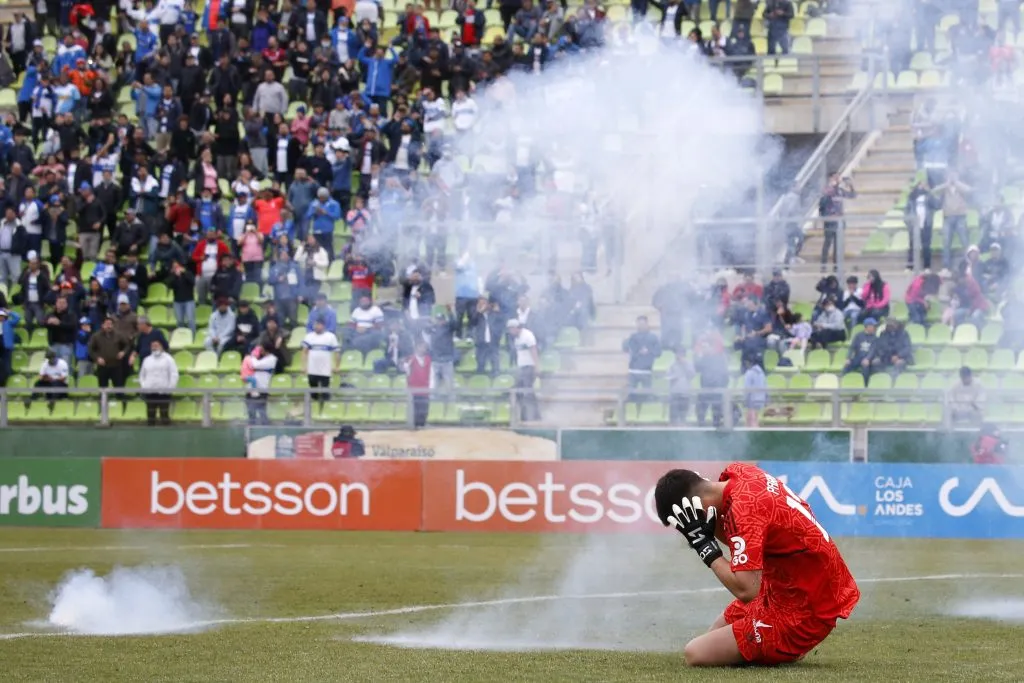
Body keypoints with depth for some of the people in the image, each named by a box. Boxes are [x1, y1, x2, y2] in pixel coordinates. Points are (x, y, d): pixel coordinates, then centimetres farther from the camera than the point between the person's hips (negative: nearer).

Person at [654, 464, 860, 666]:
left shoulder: (744, 510, -29)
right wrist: (708, 528, -10)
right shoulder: (739, 472, -3)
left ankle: (787, 651, -1)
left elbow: (745, 590, -34)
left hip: (803, 614, -10)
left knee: (695, 654, -12)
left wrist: (703, 543, -27)